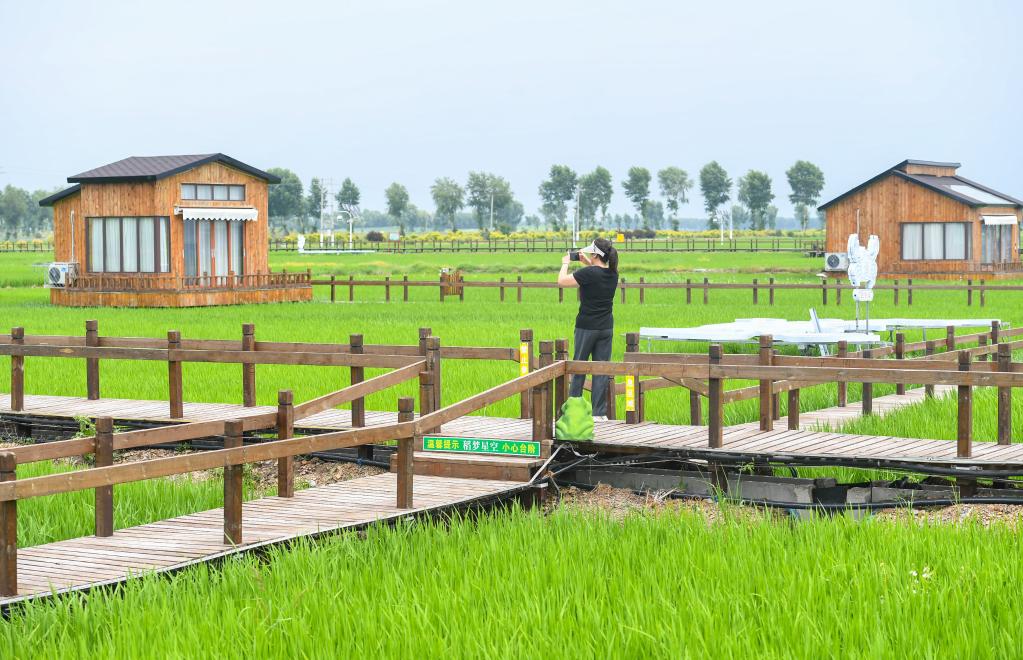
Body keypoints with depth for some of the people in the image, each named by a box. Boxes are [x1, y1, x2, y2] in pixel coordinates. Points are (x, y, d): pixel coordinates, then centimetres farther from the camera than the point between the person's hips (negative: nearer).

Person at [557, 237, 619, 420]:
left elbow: (562, 281, -10)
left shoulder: (588, 273, -18)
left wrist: (565, 264, 5)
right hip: (606, 328, 5)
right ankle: (599, 412, 5)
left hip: (587, 327, -5)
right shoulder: (613, 274, 1)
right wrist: (587, 264, 17)